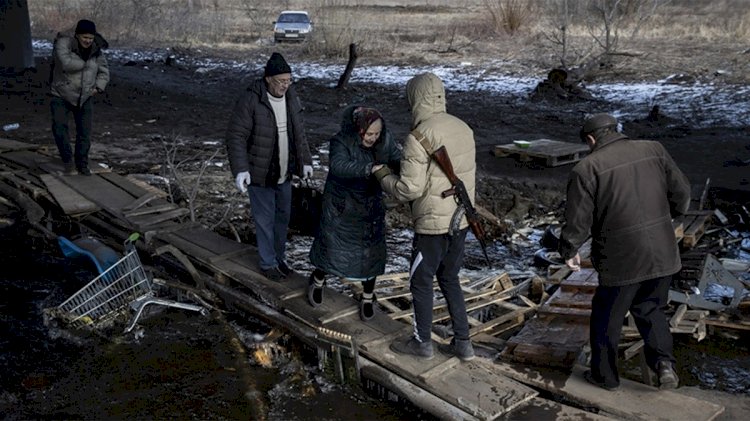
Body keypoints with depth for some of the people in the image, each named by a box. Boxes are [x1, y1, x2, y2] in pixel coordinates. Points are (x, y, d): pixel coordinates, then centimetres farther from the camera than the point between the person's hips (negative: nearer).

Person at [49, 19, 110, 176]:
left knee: (85, 132, 0)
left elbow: (104, 72, 11)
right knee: (59, 125, -20)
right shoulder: (64, 43, -14)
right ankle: (68, 159, -3)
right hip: (62, 95, -3)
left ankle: (82, 164, 16)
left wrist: (98, 88, -6)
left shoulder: (96, 50, -1)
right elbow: (67, 63, -31)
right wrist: (86, 63, -15)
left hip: (85, 98, 3)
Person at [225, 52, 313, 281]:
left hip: (284, 174, 6)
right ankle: (268, 264, 20)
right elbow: (235, 136, -19)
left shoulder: (291, 97, 1)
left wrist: (305, 161, 11)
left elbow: (299, 133, 12)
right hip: (260, 174, -6)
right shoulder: (250, 100, -20)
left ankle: (279, 257, 35)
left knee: (283, 216, 17)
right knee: (265, 220, 4)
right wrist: (240, 169, -28)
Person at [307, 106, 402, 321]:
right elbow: (339, 166, -41)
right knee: (331, 247, 8)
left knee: (370, 252, 8)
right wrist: (370, 169, -53)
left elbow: (398, 161, -11)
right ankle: (317, 281, 40)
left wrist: (404, 164, -36)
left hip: (370, 207, 4)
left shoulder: (385, 140, -8)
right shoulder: (341, 141, -23)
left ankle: (367, 299, 28)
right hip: (341, 206, -3)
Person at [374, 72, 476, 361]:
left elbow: (409, 189, -20)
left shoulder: (419, 137, -20)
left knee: (421, 281, 12)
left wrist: (383, 176, -3)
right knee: (449, 279, 20)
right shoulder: (463, 128, 4)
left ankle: (422, 342, 26)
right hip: (461, 220, 7)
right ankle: (462, 342, 25)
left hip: (433, 223, -7)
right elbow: (463, 174, 11)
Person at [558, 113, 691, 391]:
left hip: (621, 260, -4)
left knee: (607, 318, 16)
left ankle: (605, 375, 29)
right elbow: (681, 194, 6)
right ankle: (663, 361, 9)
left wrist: (569, 251, 7)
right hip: (663, 254, 4)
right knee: (651, 309, 25)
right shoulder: (653, 150, 2)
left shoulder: (586, 169, -11)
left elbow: (577, 222, -10)